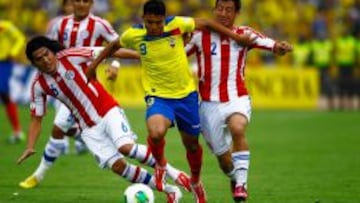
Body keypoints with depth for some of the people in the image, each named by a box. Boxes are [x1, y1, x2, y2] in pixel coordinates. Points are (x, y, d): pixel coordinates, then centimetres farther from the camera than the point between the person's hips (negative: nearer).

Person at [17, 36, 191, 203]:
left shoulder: (70, 57, -12)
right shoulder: (38, 85, -3)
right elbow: (36, 118, 3)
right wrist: (30, 147, -9)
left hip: (108, 111, -3)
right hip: (89, 129, 3)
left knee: (126, 147, -28)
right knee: (117, 165, -11)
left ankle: (170, 171, -9)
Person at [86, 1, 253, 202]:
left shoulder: (177, 24, -15)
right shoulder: (134, 35, -12)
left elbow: (205, 23, 0)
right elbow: (114, 45, 10)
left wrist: (235, 36, -2)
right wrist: (94, 64, 16)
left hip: (186, 94, 1)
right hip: (158, 95, -1)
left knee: (192, 143, 14)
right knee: (156, 133, -30)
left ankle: (196, 182, 44)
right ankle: (161, 164, 5)